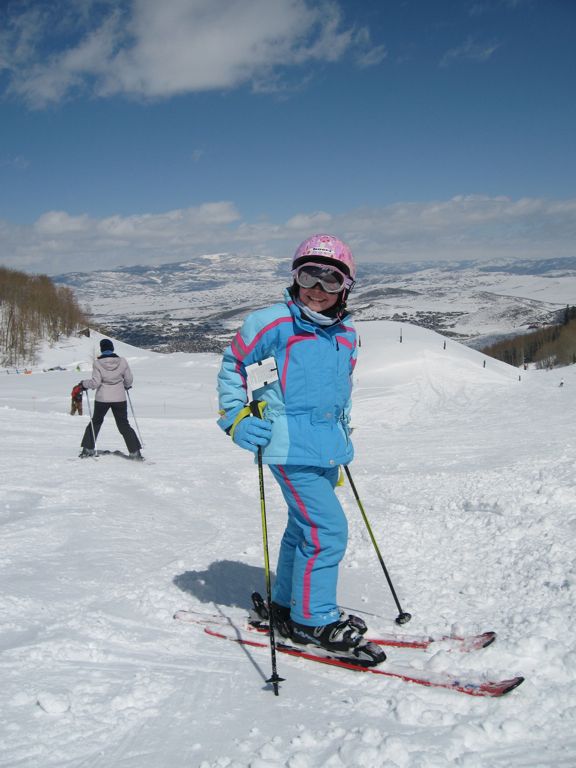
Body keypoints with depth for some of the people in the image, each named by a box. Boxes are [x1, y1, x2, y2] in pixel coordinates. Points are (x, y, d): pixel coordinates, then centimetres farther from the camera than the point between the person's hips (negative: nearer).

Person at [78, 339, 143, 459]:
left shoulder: (98, 363, -10)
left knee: (96, 422, 19)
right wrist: (127, 385, 25)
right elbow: (129, 379, 3)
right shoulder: (122, 361, -5)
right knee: (124, 425, 9)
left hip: (102, 399, -1)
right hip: (119, 399, 1)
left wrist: (84, 384, 5)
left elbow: (95, 383, -13)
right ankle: (134, 452, 2)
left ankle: (88, 449, 19)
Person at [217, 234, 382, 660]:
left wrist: (342, 432, 25)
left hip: (328, 449, 8)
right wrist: (236, 416, -8)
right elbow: (233, 362, -1)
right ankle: (314, 620, 6)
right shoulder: (276, 322, -11)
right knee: (328, 530, -10)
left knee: (305, 527, 18)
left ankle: (287, 606, 36)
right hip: (292, 447, -7)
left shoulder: (346, 331, 8)